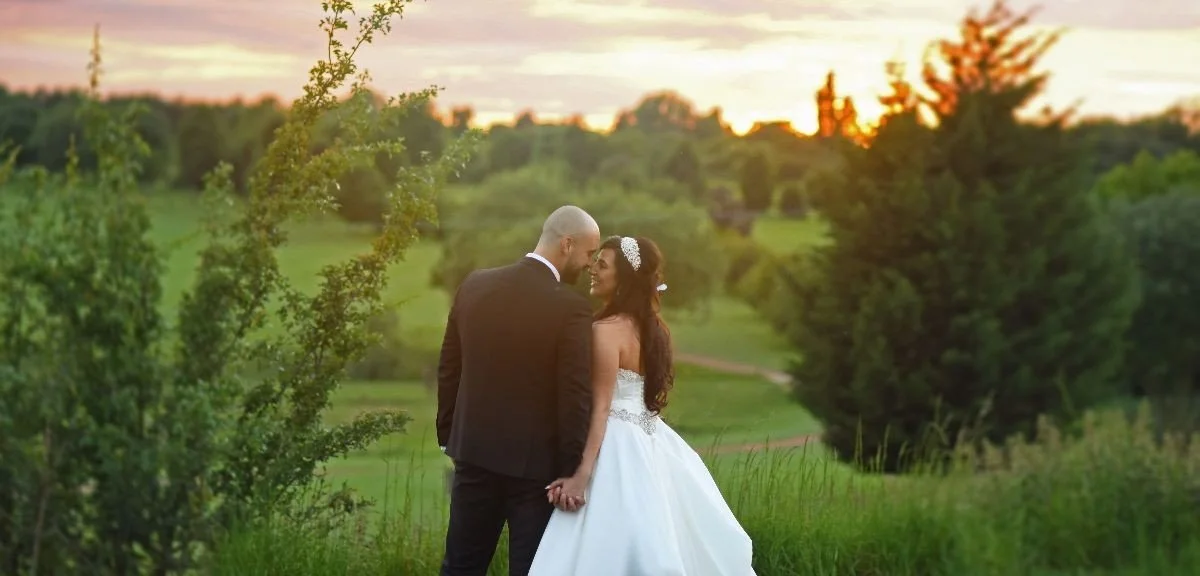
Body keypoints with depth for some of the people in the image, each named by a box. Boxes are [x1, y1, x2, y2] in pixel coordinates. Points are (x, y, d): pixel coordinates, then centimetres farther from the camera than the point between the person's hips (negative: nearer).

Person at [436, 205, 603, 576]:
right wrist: (572, 472, -8)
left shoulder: (475, 286, 0)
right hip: (535, 461, -5)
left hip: (474, 451, 5)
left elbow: (448, 369, 7)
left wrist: (448, 435, 18)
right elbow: (575, 396, -15)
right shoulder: (571, 307, -16)